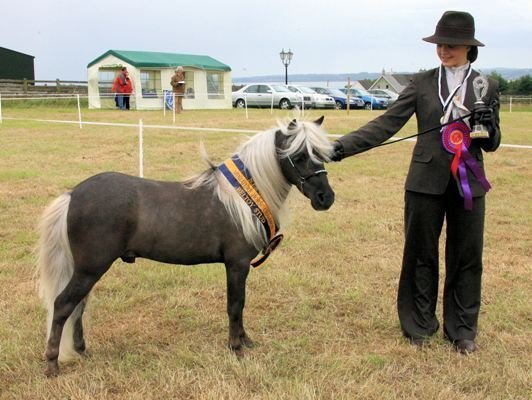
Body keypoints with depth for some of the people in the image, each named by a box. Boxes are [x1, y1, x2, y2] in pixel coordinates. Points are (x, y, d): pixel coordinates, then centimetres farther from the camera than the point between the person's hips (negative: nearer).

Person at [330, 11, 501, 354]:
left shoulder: (487, 87, 3)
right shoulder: (422, 82, 0)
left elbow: (492, 144, 6)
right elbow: (387, 124, -7)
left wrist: (489, 126, -18)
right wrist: (344, 146, -19)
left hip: (467, 183, 1)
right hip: (427, 181, 0)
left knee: (466, 258, 8)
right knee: (421, 255, 9)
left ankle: (462, 330, 24)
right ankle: (420, 325, 25)